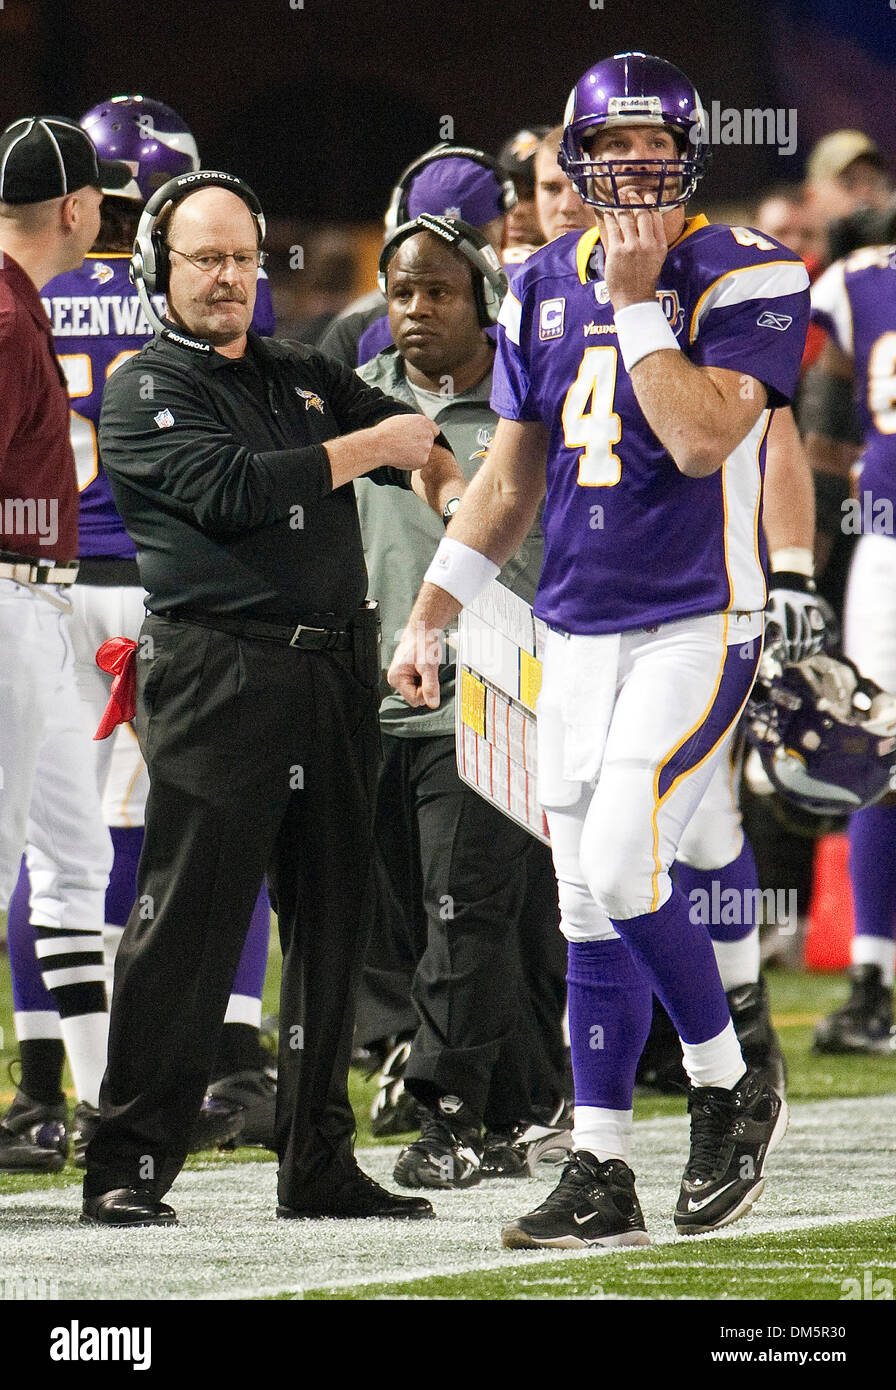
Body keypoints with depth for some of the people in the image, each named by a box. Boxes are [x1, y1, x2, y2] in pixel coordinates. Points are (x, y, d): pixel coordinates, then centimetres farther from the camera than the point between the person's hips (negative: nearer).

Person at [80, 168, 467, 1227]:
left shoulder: (303, 377, 20)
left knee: (331, 918, 8)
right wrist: (369, 447, -9)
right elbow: (230, 488, -15)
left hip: (334, 676, 7)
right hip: (215, 677, -7)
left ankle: (317, 1161, 15)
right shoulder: (146, 389, -1)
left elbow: (404, 429, 27)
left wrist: (442, 478, 4)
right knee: (189, 917, -10)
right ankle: (127, 1167, -8)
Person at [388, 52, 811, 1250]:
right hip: (579, 633, 6)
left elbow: (704, 439, -22)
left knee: (623, 865, -18)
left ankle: (729, 1090, 3)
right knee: (589, 909, 4)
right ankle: (602, 1174, 8)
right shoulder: (547, 287, 11)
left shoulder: (743, 279, -8)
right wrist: (428, 620, 16)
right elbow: (511, 480, 18)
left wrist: (637, 304, -17)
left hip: (696, 624, -6)